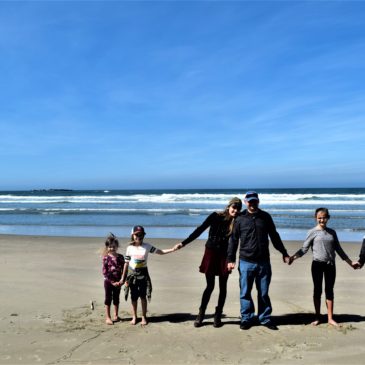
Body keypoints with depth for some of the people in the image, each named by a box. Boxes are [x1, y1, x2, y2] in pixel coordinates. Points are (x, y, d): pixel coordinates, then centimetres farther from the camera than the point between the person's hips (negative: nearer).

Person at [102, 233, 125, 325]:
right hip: (108, 281, -3)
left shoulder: (120, 257, -1)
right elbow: (104, 272, -12)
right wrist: (112, 282, -14)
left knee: (116, 298, 15)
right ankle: (108, 317, 17)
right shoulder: (106, 258, -10)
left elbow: (124, 269, 1)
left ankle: (116, 316, 28)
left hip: (118, 282, 3)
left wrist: (122, 280, -9)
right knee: (108, 299, 7)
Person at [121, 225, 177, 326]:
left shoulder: (147, 246, -4)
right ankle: (134, 317, 21)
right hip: (132, 273, 0)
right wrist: (123, 277, 4)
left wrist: (173, 249, -19)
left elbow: (160, 252, -6)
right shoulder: (130, 248, -3)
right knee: (134, 297, 6)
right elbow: (126, 263, 2)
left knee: (143, 296, 3)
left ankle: (144, 317, 16)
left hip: (143, 273, 0)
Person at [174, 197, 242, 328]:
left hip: (224, 256, 2)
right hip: (211, 253, -1)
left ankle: (218, 315, 21)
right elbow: (200, 230, -8)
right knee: (210, 286, 2)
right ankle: (201, 315, 15)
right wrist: (184, 243, -12)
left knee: (223, 286, 7)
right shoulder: (216, 216, -8)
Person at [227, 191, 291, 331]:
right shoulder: (240, 218, 0)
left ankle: (265, 318, 23)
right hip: (246, 262, -1)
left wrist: (284, 253, 15)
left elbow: (274, 236, 14)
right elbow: (233, 240, 2)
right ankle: (246, 319, 19)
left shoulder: (265, 217, 6)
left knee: (264, 293, 10)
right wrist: (231, 259, -3)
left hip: (264, 262, 2)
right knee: (245, 293, 5)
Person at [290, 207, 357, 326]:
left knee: (329, 290, 8)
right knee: (317, 290, 5)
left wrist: (350, 262, 18)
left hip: (330, 264, 3)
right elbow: (304, 249, -6)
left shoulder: (332, 232, 9)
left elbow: (339, 249, 16)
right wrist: (293, 257, -21)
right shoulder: (313, 232, -3)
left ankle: (330, 318, 16)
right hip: (317, 264, -3)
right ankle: (317, 317, 17)